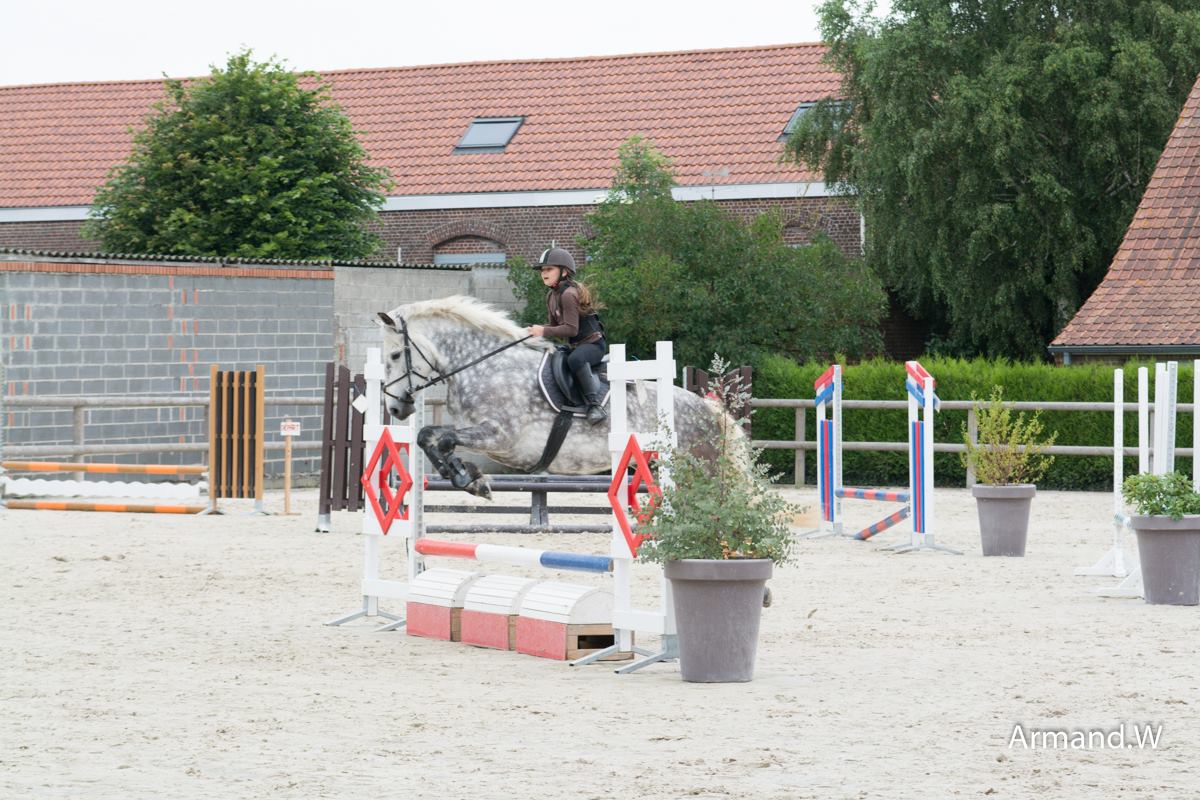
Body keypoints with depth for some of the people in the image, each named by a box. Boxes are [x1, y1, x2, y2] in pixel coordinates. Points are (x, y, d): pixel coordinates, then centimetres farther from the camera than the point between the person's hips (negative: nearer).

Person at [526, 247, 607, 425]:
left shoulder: (568, 294, -19)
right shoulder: (551, 296, 10)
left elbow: (571, 329, -25)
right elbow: (555, 324, 16)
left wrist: (544, 331, -25)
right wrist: (537, 329, -2)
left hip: (593, 343, -11)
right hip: (576, 346, 11)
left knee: (575, 359, -39)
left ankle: (595, 404, -38)